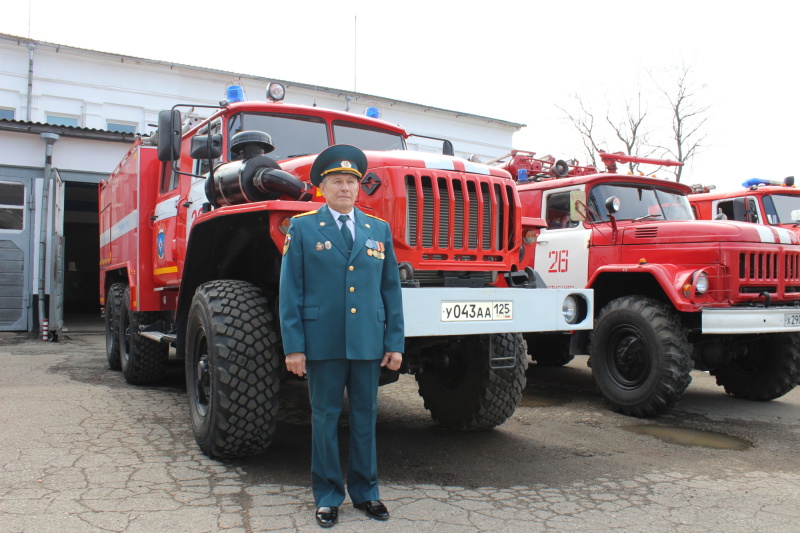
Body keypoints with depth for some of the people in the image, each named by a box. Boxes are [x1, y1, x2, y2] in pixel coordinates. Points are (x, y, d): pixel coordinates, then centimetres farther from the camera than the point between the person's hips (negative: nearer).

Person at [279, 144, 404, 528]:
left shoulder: (379, 230, 11)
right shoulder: (302, 228, 3)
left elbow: (391, 289, 9)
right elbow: (291, 291, -1)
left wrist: (395, 343, 4)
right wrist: (293, 346, -7)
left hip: (368, 341, 3)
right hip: (323, 341, -2)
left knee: (365, 416, 10)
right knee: (325, 417, 6)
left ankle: (365, 491, 25)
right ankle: (327, 496, 21)